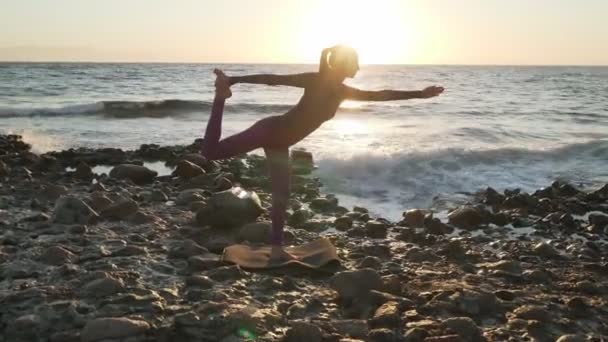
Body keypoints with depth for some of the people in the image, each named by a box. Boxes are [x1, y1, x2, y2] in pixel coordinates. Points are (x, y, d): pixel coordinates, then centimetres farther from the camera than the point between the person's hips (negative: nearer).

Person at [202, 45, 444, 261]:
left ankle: (276, 248, 15)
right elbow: (273, 79, -17)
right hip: (269, 131, -7)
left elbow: (380, 95, 11)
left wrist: (420, 94, 13)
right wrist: (234, 80, -20)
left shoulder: (341, 92, 5)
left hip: (280, 142, 7)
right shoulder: (315, 80, -16)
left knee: (281, 196, 7)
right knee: (211, 152, -9)